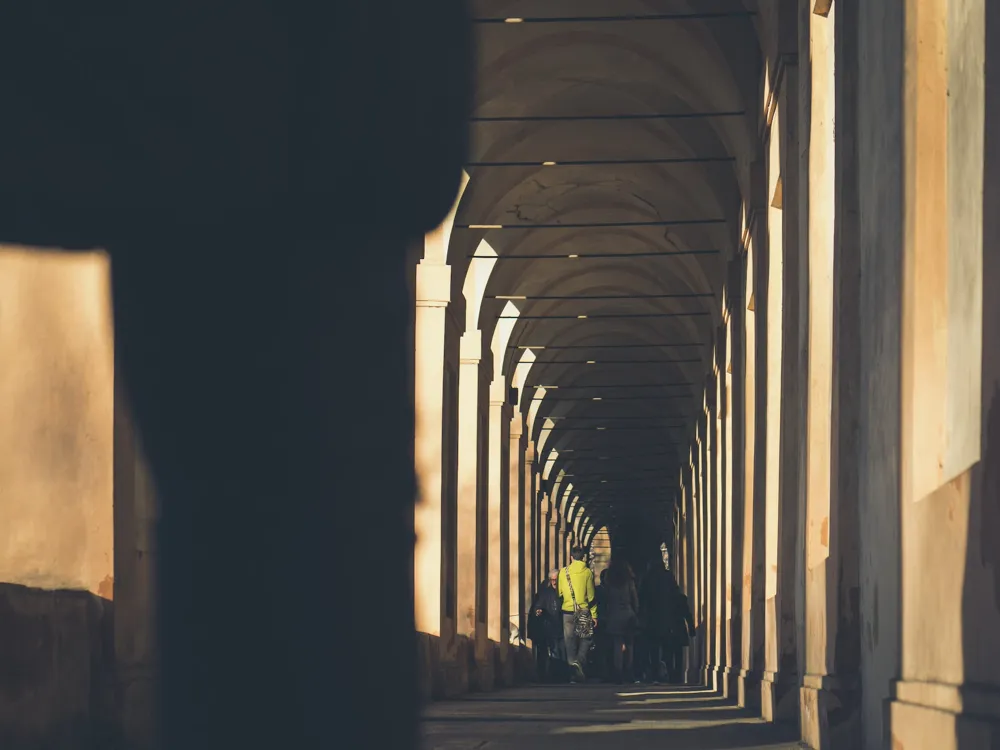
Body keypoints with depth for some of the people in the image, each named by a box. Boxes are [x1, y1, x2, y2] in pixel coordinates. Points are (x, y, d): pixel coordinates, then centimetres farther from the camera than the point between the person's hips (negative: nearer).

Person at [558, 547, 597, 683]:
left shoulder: (563, 572, 1)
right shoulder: (587, 572, -4)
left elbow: (559, 592, 7)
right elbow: (591, 595, -3)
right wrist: (594, 614, 2)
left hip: (568, 611, 1)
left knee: (570, 640, 8)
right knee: (585, 639, 10)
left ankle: (572, 661, -10)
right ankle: (580, 660, -12)